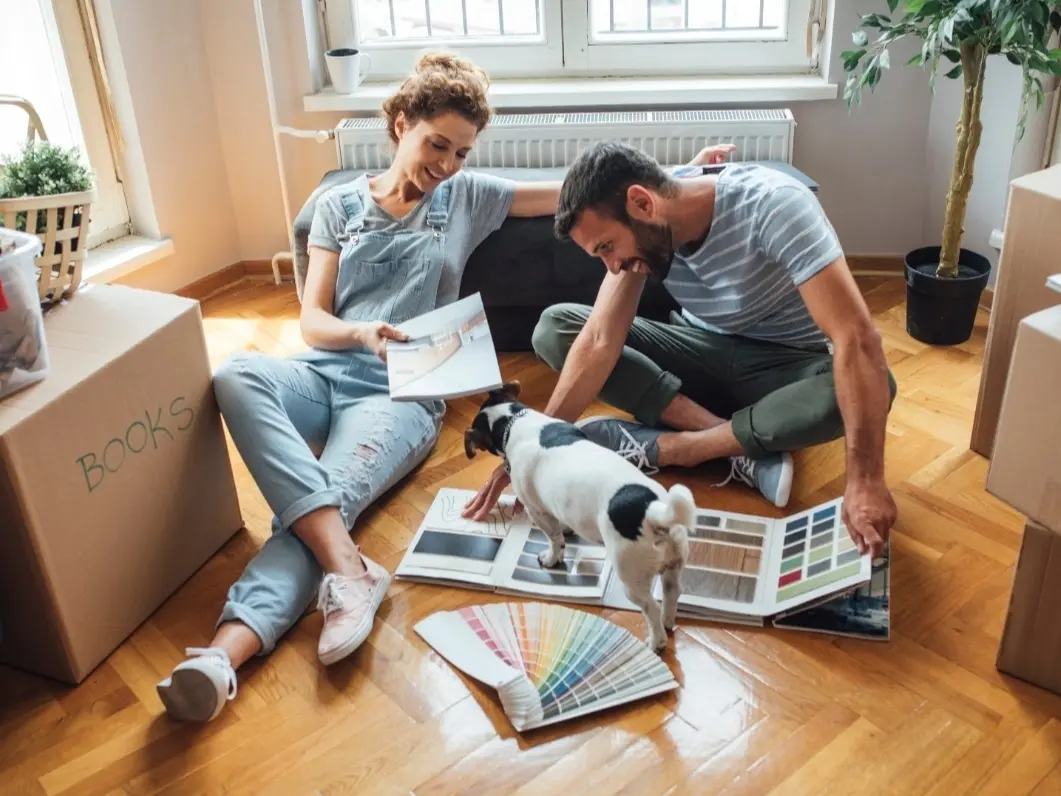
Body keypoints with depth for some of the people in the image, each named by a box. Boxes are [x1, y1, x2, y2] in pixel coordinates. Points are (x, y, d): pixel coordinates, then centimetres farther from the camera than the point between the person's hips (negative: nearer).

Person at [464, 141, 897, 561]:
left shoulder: (773, 206, -31)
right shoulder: (641, 228, -15)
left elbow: (856, 338, -36)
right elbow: (601, 340, -18)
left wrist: (865, 480, -42)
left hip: (785, 365, -3)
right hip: (707, 350, 4)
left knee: (863, 385, -38)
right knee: (553, 328, -15)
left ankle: (661, 446, -24)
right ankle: (745, 446, -21)